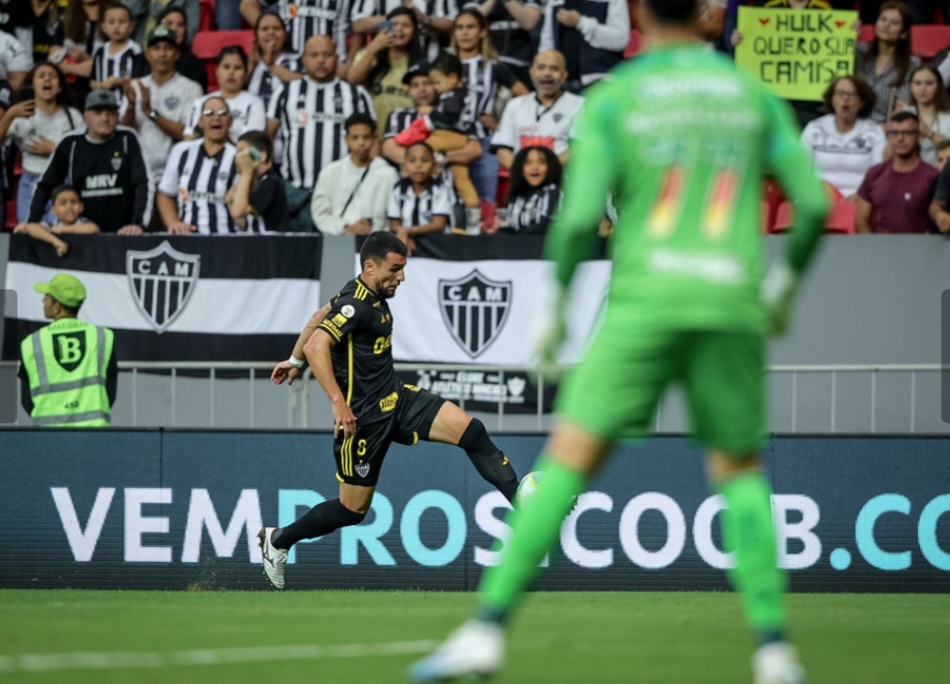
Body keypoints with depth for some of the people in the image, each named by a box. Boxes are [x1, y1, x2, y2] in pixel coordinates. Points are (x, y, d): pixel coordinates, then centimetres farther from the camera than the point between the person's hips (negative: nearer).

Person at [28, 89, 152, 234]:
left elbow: (144, 184, -8)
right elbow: (46, 185, 10)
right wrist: (32, 223, 1)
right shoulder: (71, 145, 2)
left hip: (122, 233, -1)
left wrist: (139, 224, -20)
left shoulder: (127, 140, -2)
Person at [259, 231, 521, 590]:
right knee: (353, 509, 3)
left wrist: (294, 360, 35)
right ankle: (277, 541, 25)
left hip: (397, 399, 9)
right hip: (365, 417, -9)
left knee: (471, 431, -10)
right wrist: (338, 402, -38)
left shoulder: (372, 295, 7)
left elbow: (320, 316, 22)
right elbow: (317, 346, -34)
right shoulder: (356, 305, -22)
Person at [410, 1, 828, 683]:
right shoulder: (754, 95, 11)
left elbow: (579, 217, -7)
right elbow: (815, 205, 8)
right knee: (740, 469, 15)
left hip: (645, 303, -2)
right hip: (732, 306, 2)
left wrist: (556, 307, 6)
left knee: (567, 462, -2)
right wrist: (787, 280, 25)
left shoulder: (613, 99, 2)